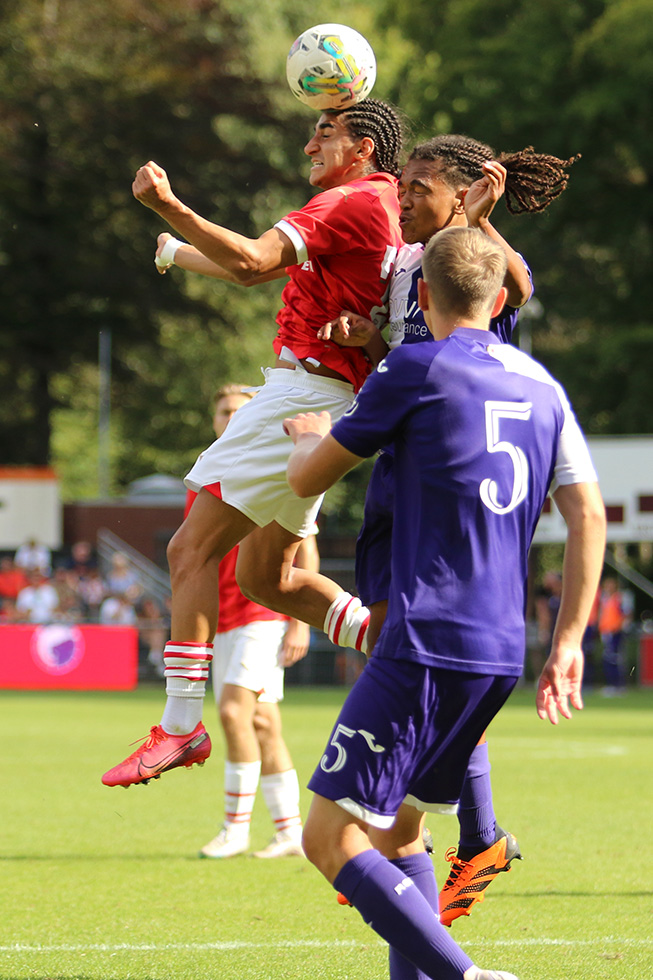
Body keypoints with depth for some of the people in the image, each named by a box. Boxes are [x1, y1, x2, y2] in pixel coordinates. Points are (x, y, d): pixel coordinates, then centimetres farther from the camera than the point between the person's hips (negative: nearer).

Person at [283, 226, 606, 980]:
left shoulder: (415, 369, -5)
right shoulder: (542, 387, 13)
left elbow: (307, 478, 4)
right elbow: (588, 517, 13)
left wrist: (306, 436, 28)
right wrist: (568, 643, 18)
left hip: (426, 646, -8)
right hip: (501, 651, 8)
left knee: (332, 839, -9)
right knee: (396, 827, 21)